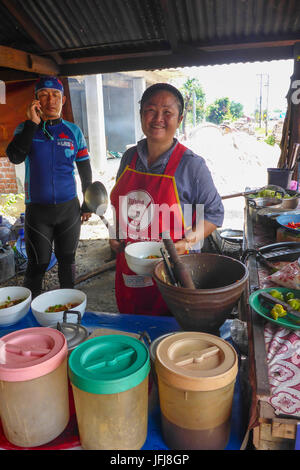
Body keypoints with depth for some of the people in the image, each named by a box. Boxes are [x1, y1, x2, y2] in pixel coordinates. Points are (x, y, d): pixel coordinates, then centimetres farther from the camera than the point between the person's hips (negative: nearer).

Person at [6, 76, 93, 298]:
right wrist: (33, 123, -17)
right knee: (38, 264, 4)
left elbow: (86, 172, 9)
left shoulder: (73, 131, 4)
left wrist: (88, 205, 8)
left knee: (67, 260, 13)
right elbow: (14, 157, -17)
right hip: (37, 209, -1)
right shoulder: (25, 129, 2)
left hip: (69, 207, 1)